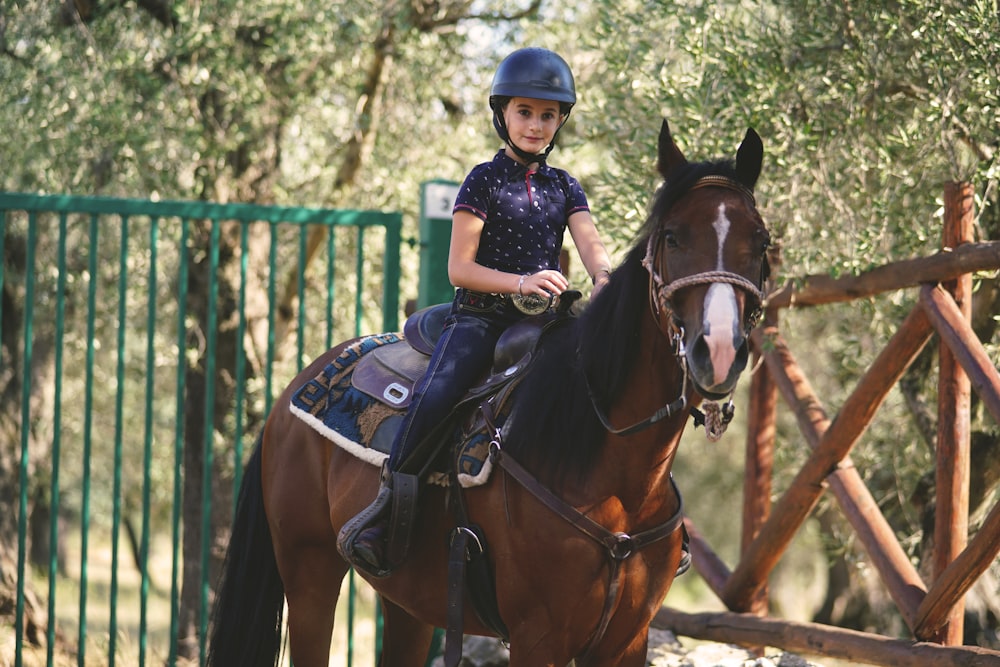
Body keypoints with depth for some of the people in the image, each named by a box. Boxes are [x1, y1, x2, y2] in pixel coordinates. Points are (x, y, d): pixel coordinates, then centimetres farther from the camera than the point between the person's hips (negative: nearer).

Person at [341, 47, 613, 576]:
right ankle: (382, 517, -24)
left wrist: (605, 279, -25)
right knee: (434, 395, -30)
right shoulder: (485, 181, 1)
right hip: (481, 315, -4)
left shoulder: (564, 188, 14)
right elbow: (459, 268, -5)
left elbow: (591, 246, -1)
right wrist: (520, 282, -21)